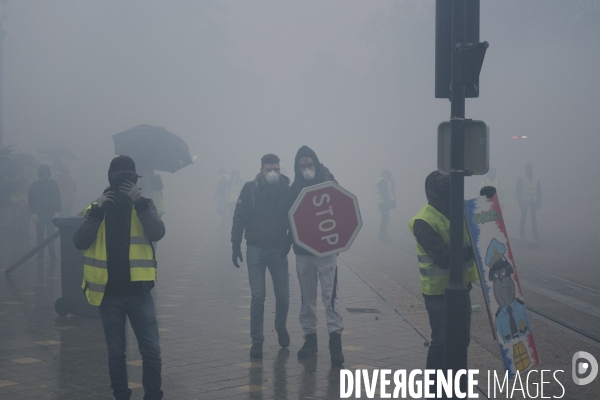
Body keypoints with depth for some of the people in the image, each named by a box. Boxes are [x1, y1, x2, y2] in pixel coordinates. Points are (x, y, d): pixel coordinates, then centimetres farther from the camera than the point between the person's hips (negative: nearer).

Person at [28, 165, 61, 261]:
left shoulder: (54, 185, 4)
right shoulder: (34, 185, 3)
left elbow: (58, 199, 7)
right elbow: (30, 200, 4)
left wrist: (57, 211, -3)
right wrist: (33, 213, -6)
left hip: (51, 214, -1)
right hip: (39, 214, 1)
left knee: (51, 234, -5)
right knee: (40, 234, 4)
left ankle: (52, 254, -2)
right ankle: (40, 253, 11)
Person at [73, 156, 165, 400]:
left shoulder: (143, 205, 3)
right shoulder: (97, 207, 5)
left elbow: (157, 233, -15)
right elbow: (79, 242, -8)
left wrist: (139, 202, -23)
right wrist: (98, 210, -17)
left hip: (138, 291, -1)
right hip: (109, 293, 1)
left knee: (151, 350, -1)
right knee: (115, 352, 9)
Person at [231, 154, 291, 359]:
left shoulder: (286, 189, -3)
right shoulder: (250, 189, -6)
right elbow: (239, 217, -3)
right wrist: (236, 245, -5)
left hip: (279, 250, 2)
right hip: (256, 249, -1)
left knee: (283, 295, 6)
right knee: (258, 296, -4)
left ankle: (281, 328, 34)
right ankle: (256, 340, 7)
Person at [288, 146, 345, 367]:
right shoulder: (295, 188, 5)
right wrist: (289, 241, -5)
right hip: (302, 251, 4)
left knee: (330, 295, -9)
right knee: (307, 297, 11)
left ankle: (335, 341, -7)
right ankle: (310, 338, 21)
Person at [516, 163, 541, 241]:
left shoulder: (537, 179, 12)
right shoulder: (521, 179, 5)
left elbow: (539, 191, 13)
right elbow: (518, 191, 3)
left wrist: (539, 202, 6)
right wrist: (519, 202, -5)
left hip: (533, 201, 2)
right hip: (524, 201, -2)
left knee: (534, 218, -2)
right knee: (523, 217, -1)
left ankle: (535, 235, -1)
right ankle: (521, 233, 8)